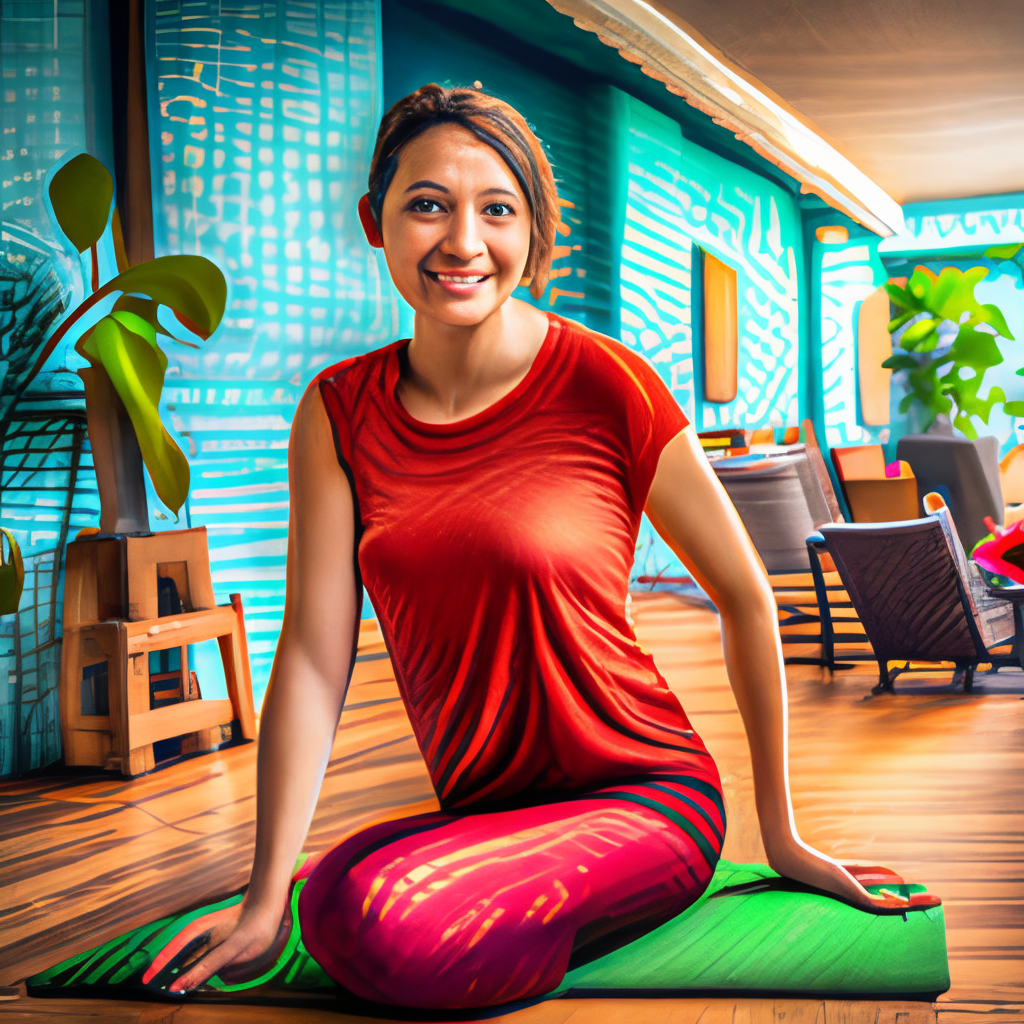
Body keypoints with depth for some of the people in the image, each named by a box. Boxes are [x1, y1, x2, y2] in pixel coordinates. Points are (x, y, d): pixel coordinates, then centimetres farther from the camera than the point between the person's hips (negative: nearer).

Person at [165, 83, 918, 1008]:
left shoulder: (605, 385, -12)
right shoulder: (340, 412, 0)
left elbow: (745, 595, -2)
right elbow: (314, 656, -4)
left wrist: (781, 837, 4)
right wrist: (265, 902, -8)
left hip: (645, 796, -5)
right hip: (478, 816, 5)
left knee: (380, 928, -29)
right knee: (330, 907, -24)